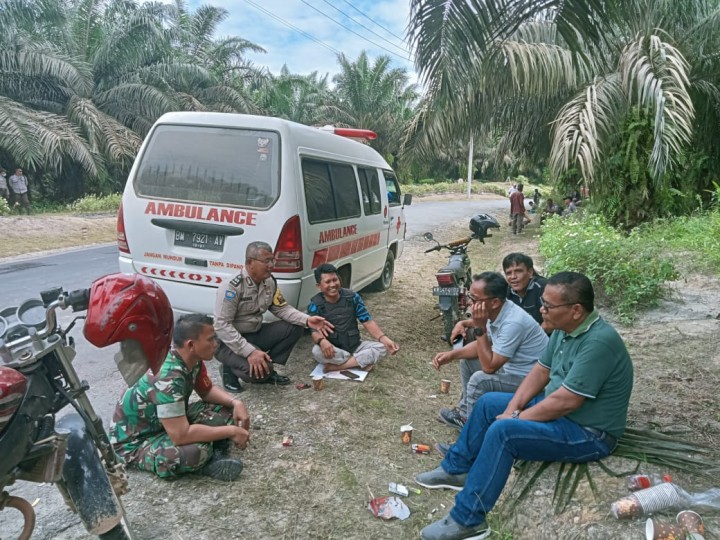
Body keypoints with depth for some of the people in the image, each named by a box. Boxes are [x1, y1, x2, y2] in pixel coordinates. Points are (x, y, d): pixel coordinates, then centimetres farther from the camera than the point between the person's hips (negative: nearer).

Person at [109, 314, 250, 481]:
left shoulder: (192, 360, -10)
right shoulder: (167, 378, -36)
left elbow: (207, 390, 7)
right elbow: (181, 436, -39)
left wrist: (235, 403, -13)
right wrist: (231, 431, -29)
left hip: (171, 424, 9)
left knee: (226, 409, -5)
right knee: (196, 451, -37)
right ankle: (208, 463, -7)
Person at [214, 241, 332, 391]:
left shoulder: (270, 282, -1)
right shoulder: (231, 286, -24)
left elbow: (282, 308, 5)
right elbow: (222, 325, -27)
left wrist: (306, 320, -14)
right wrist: (250, 351, -35)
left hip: (255, 334, 8)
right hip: (228, 342, -8)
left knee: (294, 328, -6)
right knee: (258, 370, -32)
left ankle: (268, 371, 3)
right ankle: (229, 370, 1)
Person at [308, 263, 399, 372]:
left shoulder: (352, 297, -2)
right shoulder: (315, 305, -9)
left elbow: (367, 321, -3)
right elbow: (315, 331, -19)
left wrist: (384, 339, -20)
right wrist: (322, 341, -44)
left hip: (355, 347, 3)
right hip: (332, 350, -3)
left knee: (382, 347, -20)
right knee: (317, 351, -35)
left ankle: (336, 366, -22)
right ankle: (362, 361, -22)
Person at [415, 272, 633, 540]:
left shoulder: (599, 342, -30)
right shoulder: (565, 328, -2)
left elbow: (565, 401, -30)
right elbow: (541, 370, 7)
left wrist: (517, 418, -17)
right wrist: (512, 408, -4)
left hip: (589, 434, -10)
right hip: (559, 410, 10)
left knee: (503, 431, -27)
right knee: (488, 403, 10)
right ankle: (456, 469, 24)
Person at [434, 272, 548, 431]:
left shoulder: (513, 323, -33)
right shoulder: (496, 312, -6)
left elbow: (489, 366, -29)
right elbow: (483, 345, 8)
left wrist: (480, 327, -30)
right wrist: (452, 354, -5)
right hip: (511, 365, 9)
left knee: (479, 379, -23)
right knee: (467, 360, 12)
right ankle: (465, 409, 25)